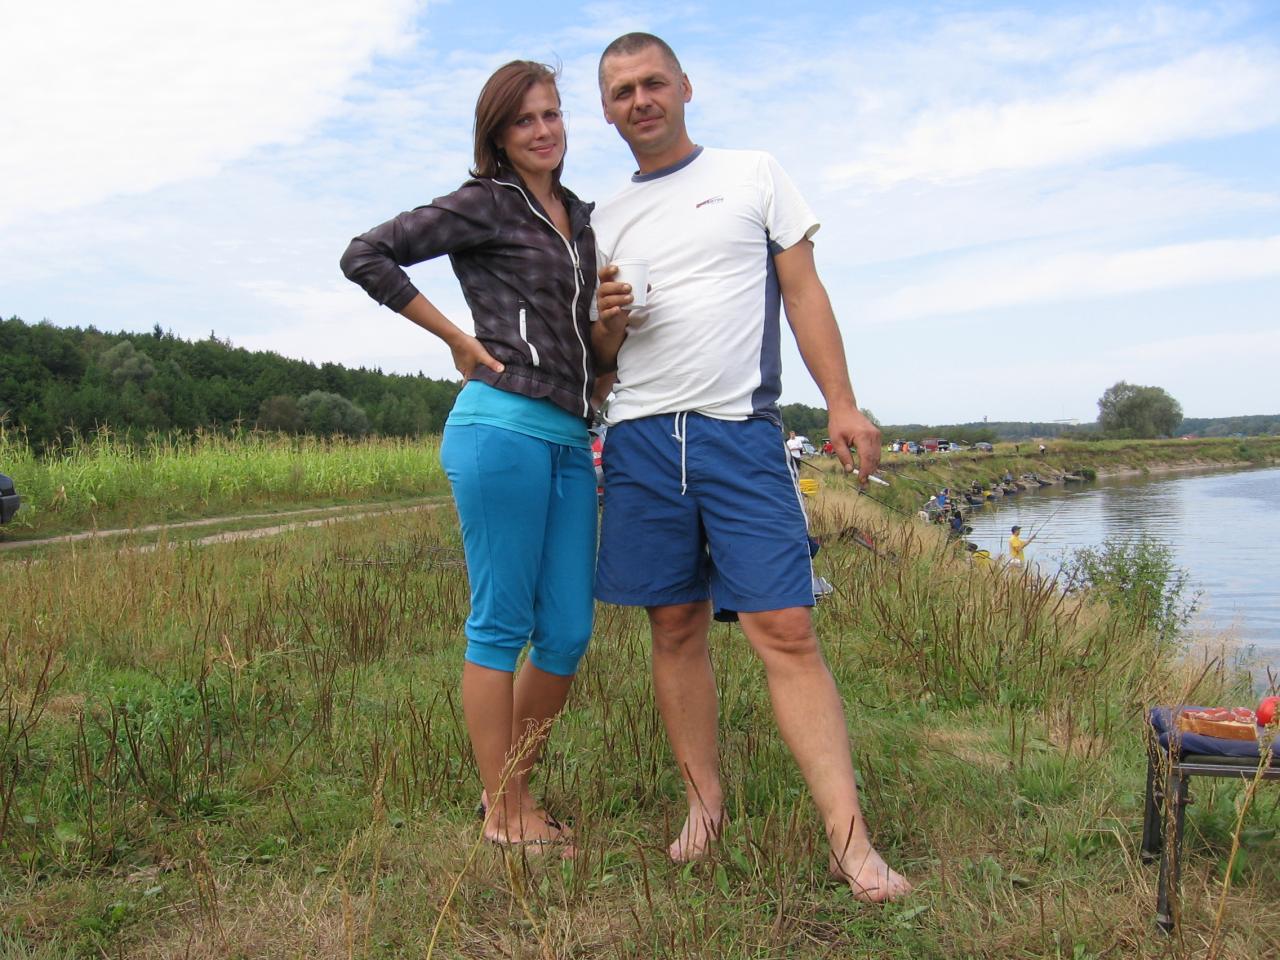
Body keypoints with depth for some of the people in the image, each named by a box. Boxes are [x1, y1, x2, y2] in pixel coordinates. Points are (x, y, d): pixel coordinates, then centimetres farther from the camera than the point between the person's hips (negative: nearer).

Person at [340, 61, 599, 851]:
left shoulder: (581, 218, 22)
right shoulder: (486, 204, 1)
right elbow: (366, 256, -5)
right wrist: (459, 340, -6)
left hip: (570, 439, 7)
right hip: (504, 425, -7)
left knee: (568, 635, 6)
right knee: (502, 626, -1)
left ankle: (514, 787, 23)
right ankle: (503, 815, 10)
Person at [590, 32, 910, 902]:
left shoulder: (754, 176, 11)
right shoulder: (605, 221, 18)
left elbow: (803, 291, 6)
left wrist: (843, 403, -4)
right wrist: (608, 323, -3)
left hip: (742, 435, -3)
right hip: (641, 438, 4)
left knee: (786, 629, -10)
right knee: (676, 628, 5)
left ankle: (849, 838, -8)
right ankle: (705, 804, 18)